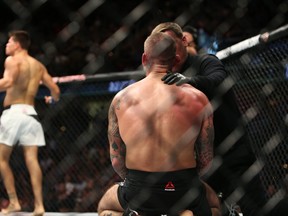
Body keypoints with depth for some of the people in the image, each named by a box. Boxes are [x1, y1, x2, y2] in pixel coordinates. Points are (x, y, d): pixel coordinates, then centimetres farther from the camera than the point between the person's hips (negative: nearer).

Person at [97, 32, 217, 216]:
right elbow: (206, 160, 2)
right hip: (184, 190, -1)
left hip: (138, 193, 1)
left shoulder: (121, 99, 1)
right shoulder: (196, 98, -1)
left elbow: (116, 160, 3)